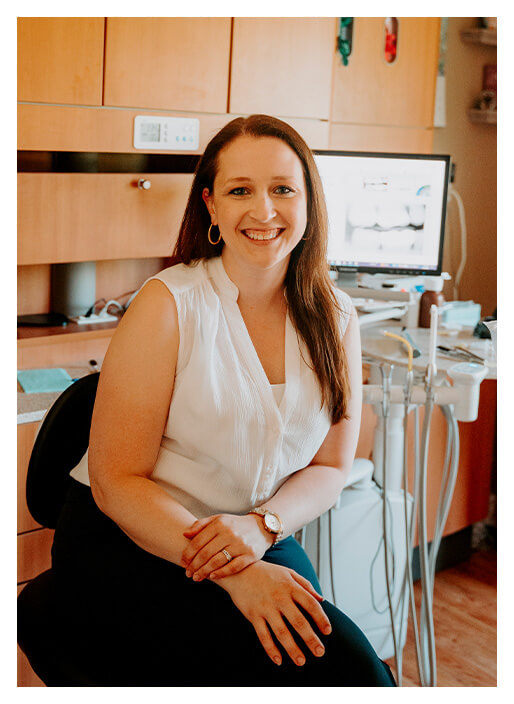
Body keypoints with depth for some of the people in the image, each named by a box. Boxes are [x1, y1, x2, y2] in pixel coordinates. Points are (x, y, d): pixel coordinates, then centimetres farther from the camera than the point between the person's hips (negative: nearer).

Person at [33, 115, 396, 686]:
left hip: (262, 544, 5)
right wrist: (235, 574, -25)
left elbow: (330, 467, 9)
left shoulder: (336, 321, 3)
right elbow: (116, 482, -12)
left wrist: (260, 525, -14)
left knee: (352, 656, -23)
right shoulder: (169, 305, -11)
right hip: (126, 547, -4)